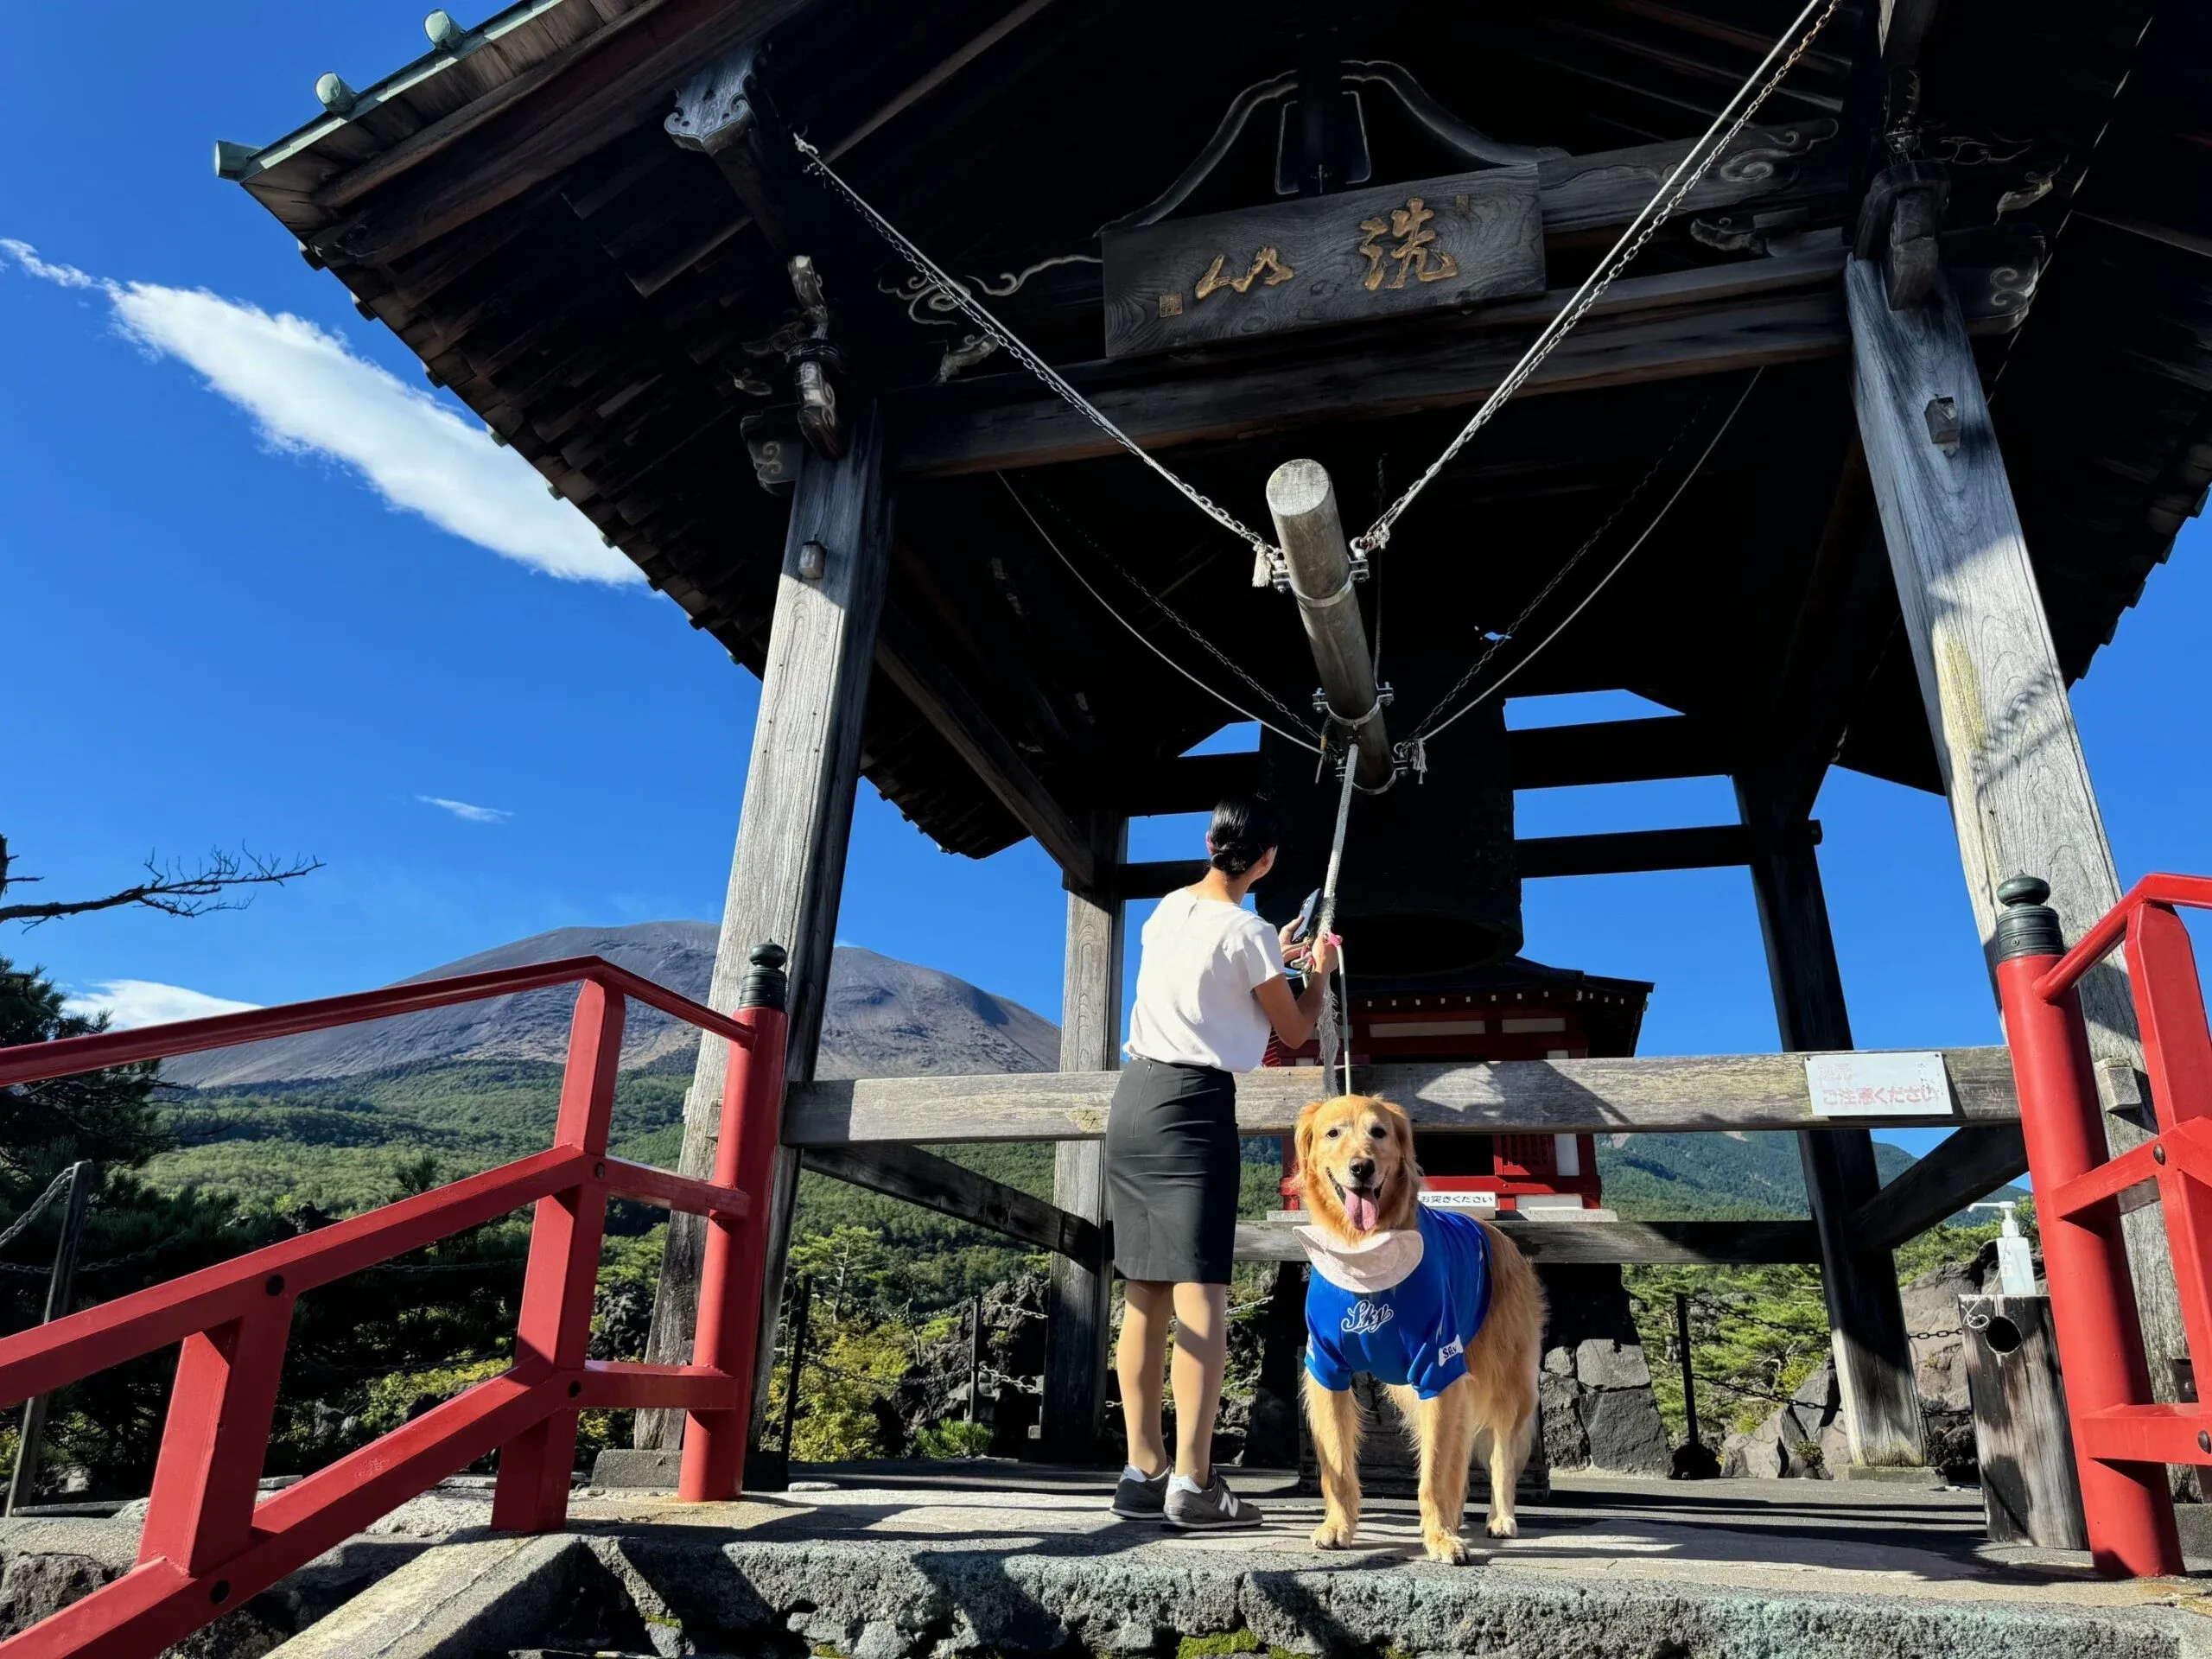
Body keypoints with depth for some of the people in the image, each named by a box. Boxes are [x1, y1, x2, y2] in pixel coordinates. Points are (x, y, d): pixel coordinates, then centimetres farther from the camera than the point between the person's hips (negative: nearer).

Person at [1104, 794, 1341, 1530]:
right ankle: (1192, 1481, -10)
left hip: (1134, 1095, 7)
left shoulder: (1167, 908, 12)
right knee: (1200, 1290, -8)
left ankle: (1143, 1472, 10)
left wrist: (1275, 960, 39)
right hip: (1193, 1107, -7)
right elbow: (1296, 1031, 5)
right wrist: (1318, 972, 22)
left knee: (1145, 1293, 8)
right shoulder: (1249, 933, -8)